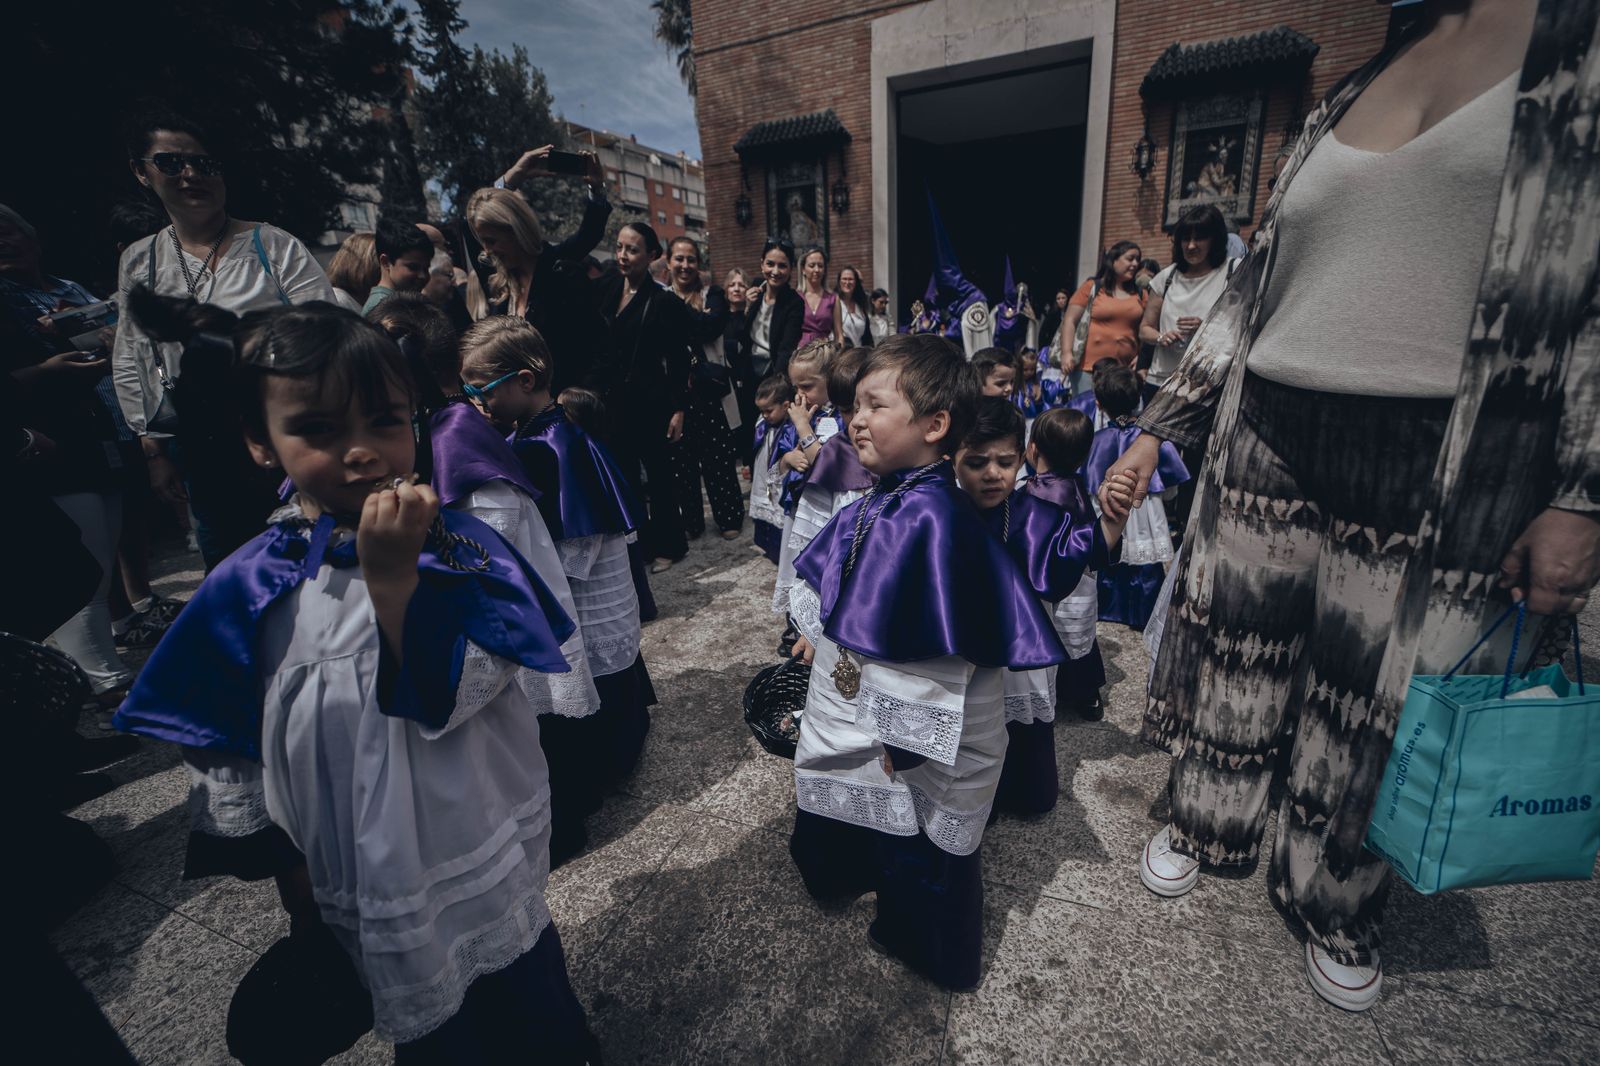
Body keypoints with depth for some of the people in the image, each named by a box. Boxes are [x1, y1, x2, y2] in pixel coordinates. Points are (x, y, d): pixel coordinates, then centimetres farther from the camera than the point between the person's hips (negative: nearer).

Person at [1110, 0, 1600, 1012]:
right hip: (1269, 444, 4)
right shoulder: (1342, 102, 15)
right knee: (1235, 651, 13)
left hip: (1449, 467, -3)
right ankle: (1204, 826, 37)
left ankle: (1338, 906, 33)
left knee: (1380, 699, 9)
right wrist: (1157, 429, 10)